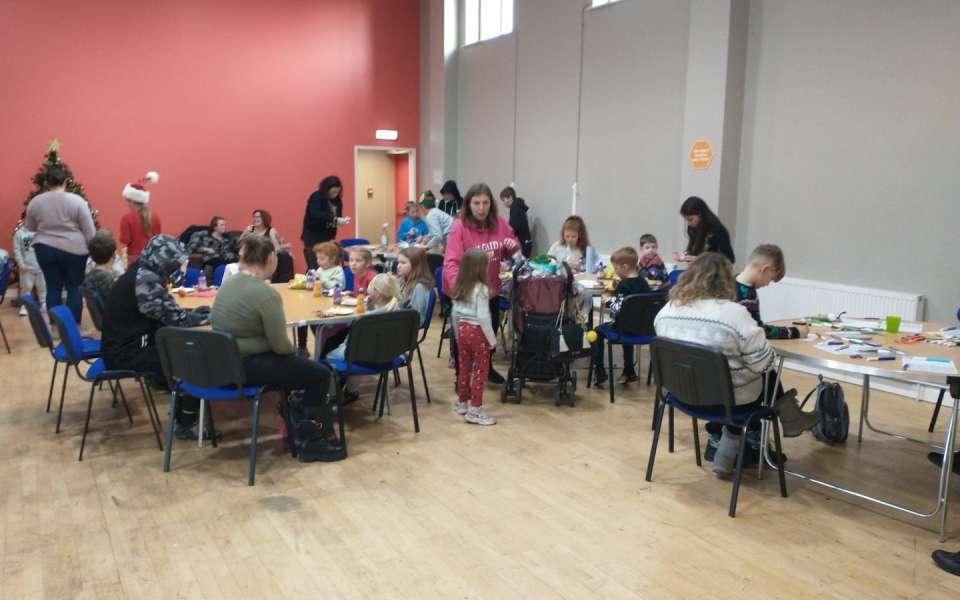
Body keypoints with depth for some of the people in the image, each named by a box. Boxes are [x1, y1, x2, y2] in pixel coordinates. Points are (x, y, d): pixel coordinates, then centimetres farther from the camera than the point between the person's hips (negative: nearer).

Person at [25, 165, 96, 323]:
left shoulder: (35, 202, 2)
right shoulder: (76, 200, -9)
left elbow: (30, 227, 14)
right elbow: (89, 230, -9)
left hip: (45, 249, 3)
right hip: (74, 250, -3)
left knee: (53, 288, 9)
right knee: (74, 288, 4)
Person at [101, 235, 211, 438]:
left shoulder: (142, 274, 8)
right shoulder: (145, 280, -22)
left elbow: (166, 313, 12)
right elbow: (176, 318, -20)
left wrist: (198, 312, 2)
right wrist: (214, 315, -8)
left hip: (129, 344, 10)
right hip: (126, 353, -10)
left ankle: (181, 409, 22)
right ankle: (186, 425, 4)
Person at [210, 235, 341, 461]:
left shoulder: (228, 284, 6)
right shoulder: (266, 293, -21)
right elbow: (280, 345, -20)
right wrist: (293, 348, 4)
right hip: (247, 366, -9)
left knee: (302, 364, 25)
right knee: (321, 374, 7)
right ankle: (306, 438, 19)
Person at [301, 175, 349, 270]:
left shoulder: (337, 200, 6)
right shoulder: (316, 197, -12)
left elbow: (337, 215, 13)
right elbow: (316, 214, -28)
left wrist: (341, 220, -11)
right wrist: (335, 219, -34)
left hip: (328, 238, 6)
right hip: (313, 238, -6)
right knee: (314, 268, -10)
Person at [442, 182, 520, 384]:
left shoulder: (500, 223, -5)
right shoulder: (460, 227, -21)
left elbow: (512, 253, 10)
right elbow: (451, 262, -29)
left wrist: (513, 246, -14)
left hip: (490, 289, 6)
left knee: (492, 329, 21)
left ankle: (487, 367, 44)